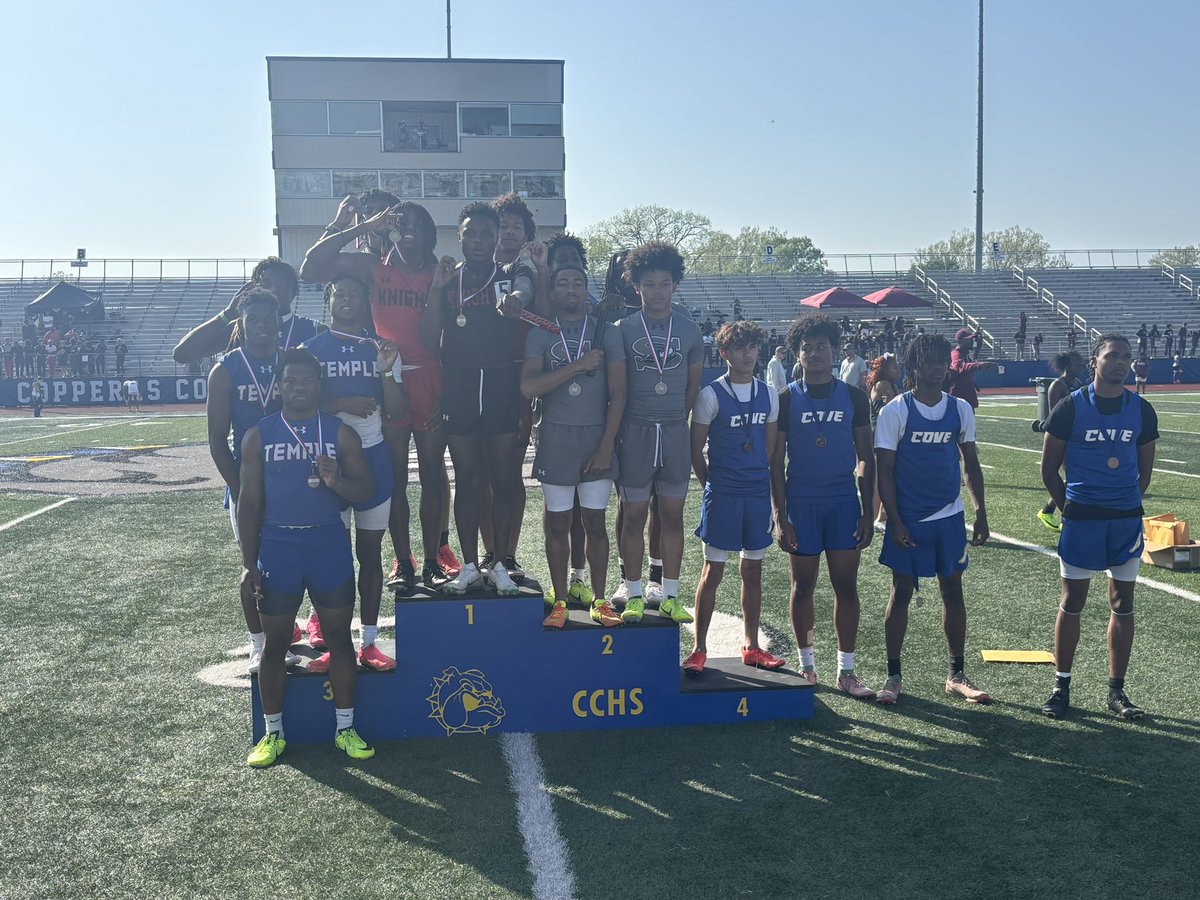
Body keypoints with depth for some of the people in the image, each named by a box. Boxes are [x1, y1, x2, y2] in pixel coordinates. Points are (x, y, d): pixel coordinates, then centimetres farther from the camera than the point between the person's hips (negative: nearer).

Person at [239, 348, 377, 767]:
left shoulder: (341, 433, 2)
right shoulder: (259, 435, 2)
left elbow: (365, 491, 1)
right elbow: (249, 503, 2)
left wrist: (336, 481, -21)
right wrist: (248, 564, -3)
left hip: (329, 544, 0)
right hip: (278, 546, 0)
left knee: (339, 636, 5)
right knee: (275, 642, 6)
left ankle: (345, 727, 18)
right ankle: (273, 732, 20)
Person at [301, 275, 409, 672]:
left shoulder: (383, 350, 6)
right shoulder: (310, 350, 0)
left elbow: (398, 412, 0)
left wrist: (387, 372, -15)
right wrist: (342, 404, -19)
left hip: (373, 457, 2)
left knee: (370, 551, 8)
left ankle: (369, 642, 16)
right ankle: (331, 642, 11)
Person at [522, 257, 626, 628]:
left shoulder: (606, 332, 4)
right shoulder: (540, 334, 2)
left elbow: (617, 393, 1)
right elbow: (528, 387, -12)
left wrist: (607, 445, -6)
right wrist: (578, 365, -15)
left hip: (597, 439, 0)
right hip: (555, 440, 0)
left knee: (595, 522, 6)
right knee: (557, 522, 5)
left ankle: (599, 599, 15)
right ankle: (560, 599, 15)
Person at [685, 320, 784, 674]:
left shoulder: (769, 394, 8)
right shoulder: (710, 395, -6)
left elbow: (770, 446, 15)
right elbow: (696, 450, -2)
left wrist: (762, 481, 10)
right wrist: (713, 486, 2)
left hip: (758, 493, 4)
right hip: (722, 495, -4)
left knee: (753, 570, 11)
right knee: (713, 571, 0)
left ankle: (751, 647, 21)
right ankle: (699, 649, 9)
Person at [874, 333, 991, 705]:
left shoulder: (961, 409, 4)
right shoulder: (895, 412, -8)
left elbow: (971, 464, 11)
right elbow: (885, 471, -8)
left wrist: (980, 512, 5)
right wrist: (894, 522, -13)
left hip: (949, 517, 4)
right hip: (908, 520, -4)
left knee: (953, 591, 9)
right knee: (901, 592, 3)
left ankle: (956, 675, 21)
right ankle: (893, 676, 13)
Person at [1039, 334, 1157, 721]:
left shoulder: (1142, 410, 3)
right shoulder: (1071, 407, -7)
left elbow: (1144, 470, 13)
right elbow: (1049, 468, -1)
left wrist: (1127, 506, 7)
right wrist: (1070, 507, -1)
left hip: (1126, 518, 3)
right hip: (1081, 518, -3)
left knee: (1122, 603, 8)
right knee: (1072, 602, 4)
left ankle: (1116, 690, 19)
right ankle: (1061, 686, 14)